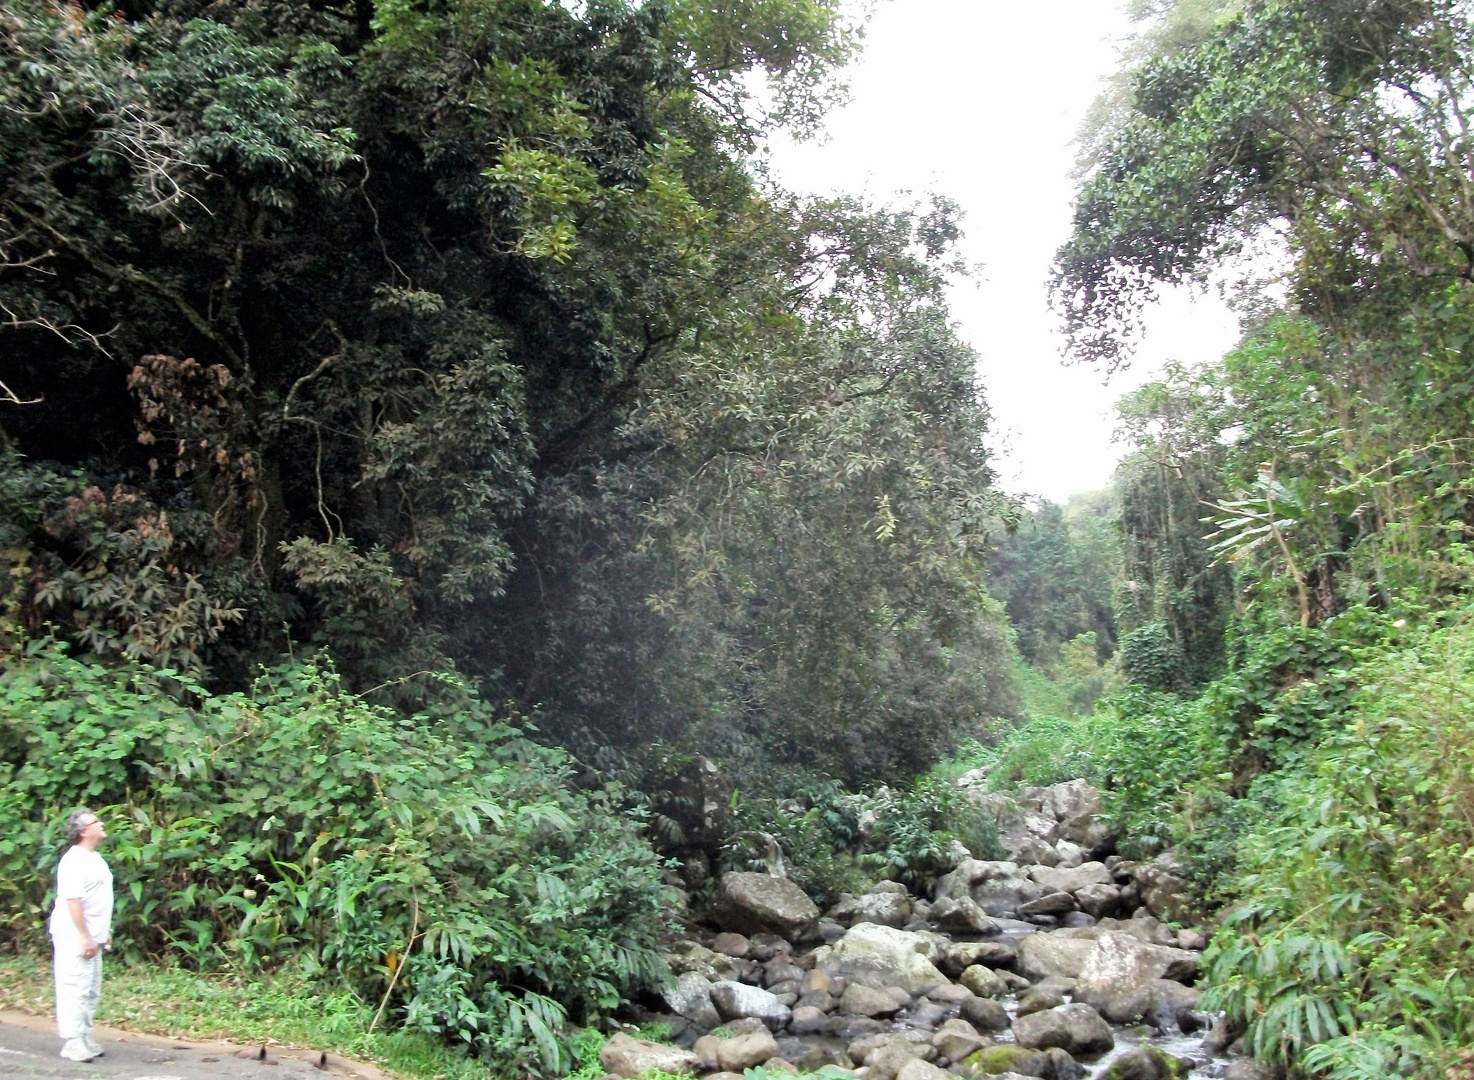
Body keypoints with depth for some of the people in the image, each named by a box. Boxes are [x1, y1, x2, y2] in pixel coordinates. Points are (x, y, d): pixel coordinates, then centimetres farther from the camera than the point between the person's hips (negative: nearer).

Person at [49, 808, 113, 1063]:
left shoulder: (95, 858, 14)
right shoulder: (74, 861, -16)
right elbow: (73, 900, -21)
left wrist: (105, 932, 20)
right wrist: (85, 937, -22)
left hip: (92, 937, 10)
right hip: (75, 937, -10)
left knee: (91, 991, 13)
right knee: (75, 989, -6)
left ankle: (85, 1039, 20)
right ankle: (73, 1043, 0)